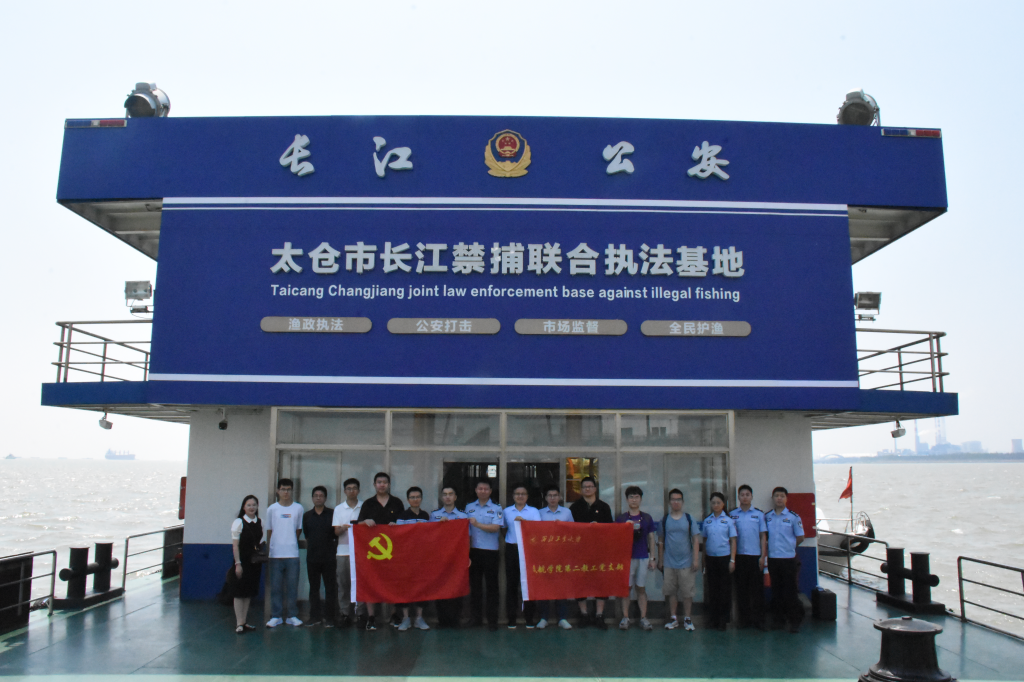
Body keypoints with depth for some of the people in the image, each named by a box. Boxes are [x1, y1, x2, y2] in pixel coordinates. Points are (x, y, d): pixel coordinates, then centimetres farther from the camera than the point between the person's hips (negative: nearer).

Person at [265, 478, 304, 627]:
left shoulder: (298, 508, 5)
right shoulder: (272, 509, 5)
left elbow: (299, 529, 12)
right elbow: (269, 531, 10)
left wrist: (291, 542, 8)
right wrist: (269, 547, 6)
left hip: (292, 553, 0)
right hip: (276, 554, 0)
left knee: (292, 586, 3)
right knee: (276, 587, 3)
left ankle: (292, 616, 12)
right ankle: (276, 616, 12)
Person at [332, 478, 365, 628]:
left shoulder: (364, 507, 8)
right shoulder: (338, 509, 12)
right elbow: (336, 531, 6)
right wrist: (343, 528, -15)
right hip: (343, 550, 1)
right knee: (343, 583, 1)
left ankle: (360, 614, 2)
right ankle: (345, 614, 8)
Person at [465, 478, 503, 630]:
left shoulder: (496, 509, 1)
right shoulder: (469, 508, 10)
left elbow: (495, 528, -11)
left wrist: (478, 524, -16)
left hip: (490, 551, -3)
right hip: (473, 550, 3)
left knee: (491, 586, 0)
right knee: (475, 585, 8)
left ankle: (492, 620, 7)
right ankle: (476, 618, 18)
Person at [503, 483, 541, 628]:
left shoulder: (533, 511, 7)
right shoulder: (506, 511, 13)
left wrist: (524, 520, -23)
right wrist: (507, 540, 4)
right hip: (512, 549, 2)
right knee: (511, 583, 2)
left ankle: (529, 618, 6)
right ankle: (511, 618, 10)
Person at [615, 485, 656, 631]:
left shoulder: (647, 518, 8)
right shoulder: (621, 518, 4)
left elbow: (651, 538, 11)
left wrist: (653, 557, 6)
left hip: (643, 557, 1)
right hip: (626, 557, -1)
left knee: (641, 588, 5)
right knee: (626, 588, 2)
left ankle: (643, 618, 10)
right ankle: (625, 617, 9)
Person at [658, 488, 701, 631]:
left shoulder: (689, 518, 1)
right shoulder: (665, 520, 5)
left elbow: (696, 539, 1)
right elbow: (661, 541, 10)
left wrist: (696, 559, -6)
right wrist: (660, 561, 9)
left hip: (686, 563, -1)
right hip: (669, 563, 1)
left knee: (687, 592, 3)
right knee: (672, 592, 7)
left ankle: (687, 619, 15)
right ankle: (673, 618, 18)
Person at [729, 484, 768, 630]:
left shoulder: (759, 514, 4)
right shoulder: (732, 514, 6)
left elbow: (763, 536, 5)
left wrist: (763, 556, -2)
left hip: (755, 556, -1)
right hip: (739, 556, 1)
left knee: (757, 588, 1)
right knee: (741, 589, 5)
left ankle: (758, 619, 9)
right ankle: (744, 619, 14)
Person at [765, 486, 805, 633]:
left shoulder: (793, 517, -2)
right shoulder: (767, 517, 7)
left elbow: (800, 537, 3)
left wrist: (788, 546, 4)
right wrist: (772, 546, 5)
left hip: (789, 558, -3)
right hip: (772, 558, 3)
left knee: (790, 591, -1)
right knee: (776, 591, 10)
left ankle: (794, 621, 7)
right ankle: (778, 620, 18)